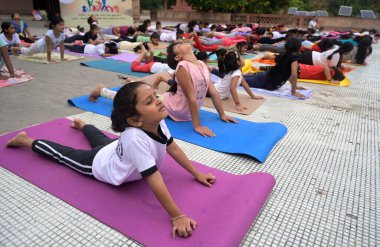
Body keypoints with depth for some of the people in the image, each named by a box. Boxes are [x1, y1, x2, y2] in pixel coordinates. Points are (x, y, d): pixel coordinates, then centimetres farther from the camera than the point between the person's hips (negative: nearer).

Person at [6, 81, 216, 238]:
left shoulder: (157, 122, -28)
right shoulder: (135, 138, -51)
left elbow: (173, 148, -13)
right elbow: (155, 182, -49)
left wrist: (197, 174, -10)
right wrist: (177, 217, -43)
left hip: (115, 149, 6)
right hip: (100, 164, -6)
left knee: (99, 138, 36)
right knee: (61, 153, 18)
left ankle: (81, 124, 67)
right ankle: (25, 140, 42)